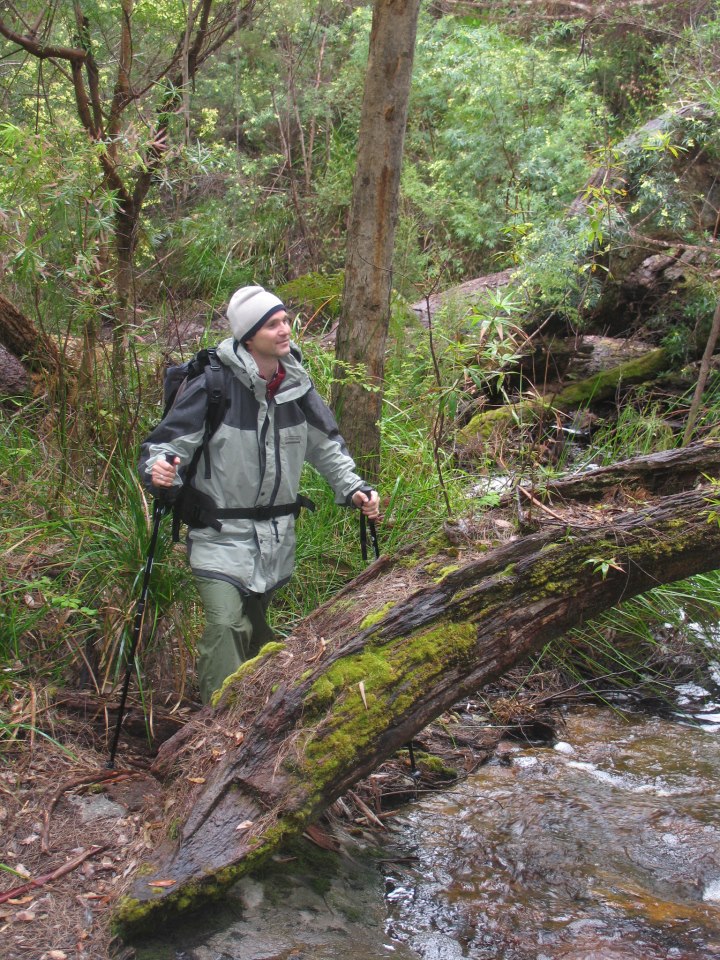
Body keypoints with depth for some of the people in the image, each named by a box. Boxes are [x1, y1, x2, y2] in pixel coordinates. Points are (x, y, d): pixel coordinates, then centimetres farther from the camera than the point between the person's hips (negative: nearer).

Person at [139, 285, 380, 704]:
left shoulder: (297, 385, 2)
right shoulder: (215, 386, -16)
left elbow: (327, 444, 16)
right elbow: (167, 442, -13)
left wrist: (354, 489, 6)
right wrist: (158, 469, -35)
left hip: (276, 537, 5)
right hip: (222, 533, -5)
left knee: (255, 627, 17)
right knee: (225, 624, -21)